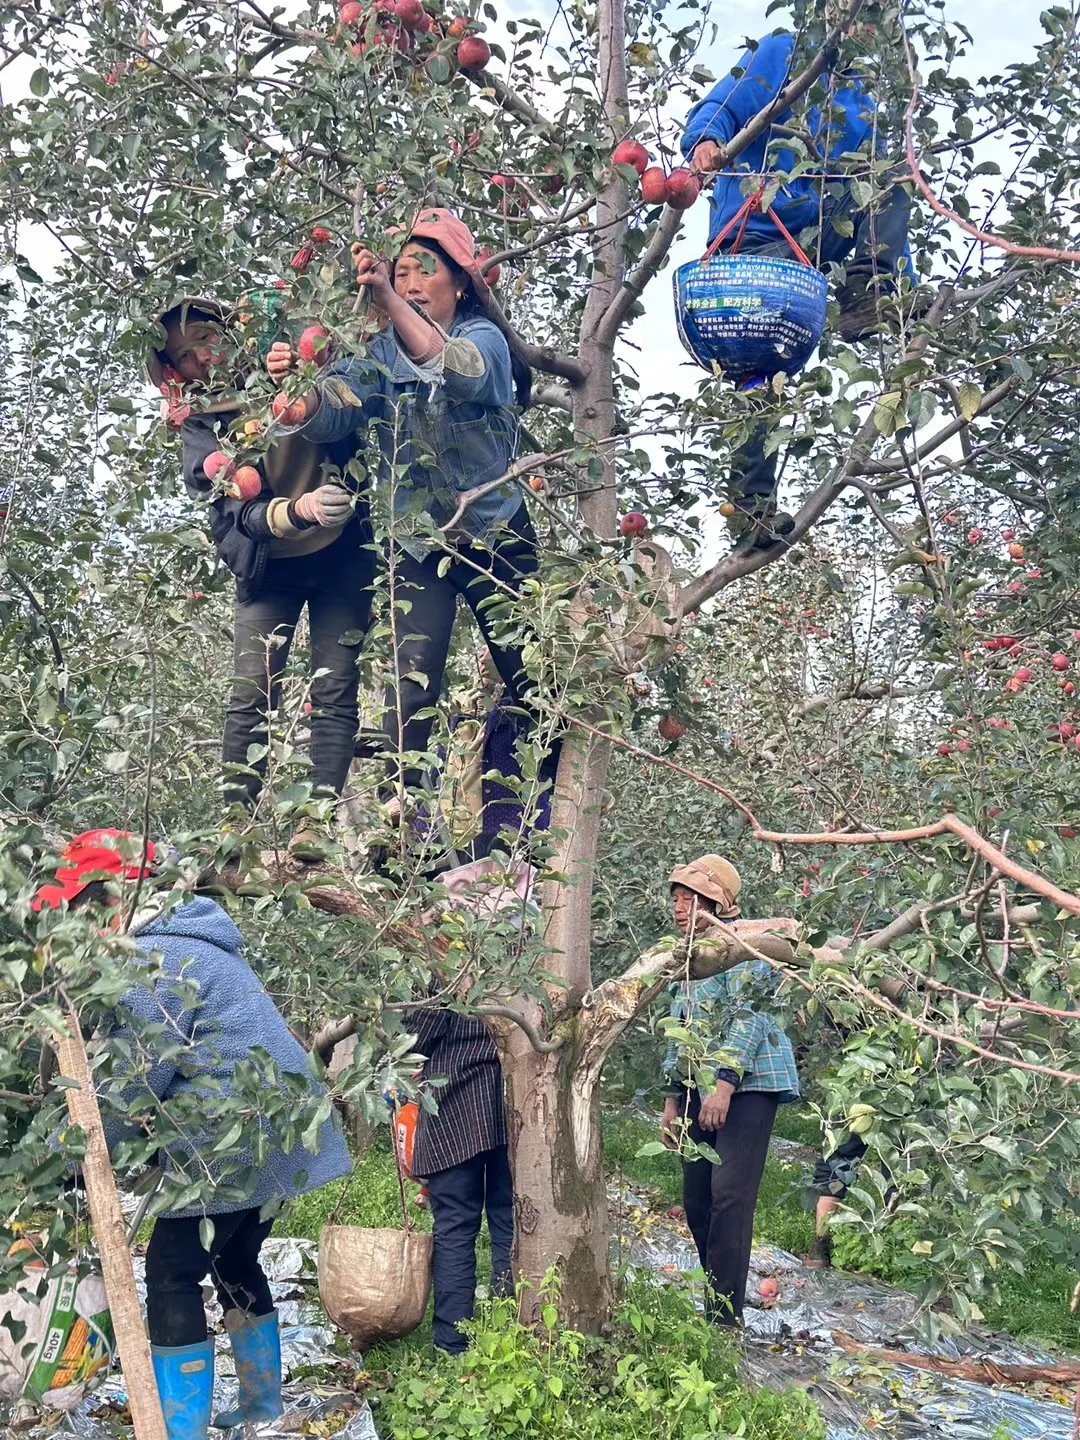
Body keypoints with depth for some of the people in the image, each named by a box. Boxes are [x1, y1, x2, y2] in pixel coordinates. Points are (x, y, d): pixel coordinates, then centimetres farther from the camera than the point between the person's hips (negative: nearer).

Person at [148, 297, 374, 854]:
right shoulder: (199, 427, -7)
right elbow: (238, 512, -21)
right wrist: (300, 510, -41)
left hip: (342, 553, 0)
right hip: (269, 565, 0)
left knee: (335, 687, -9)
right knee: (252, 693, -8)